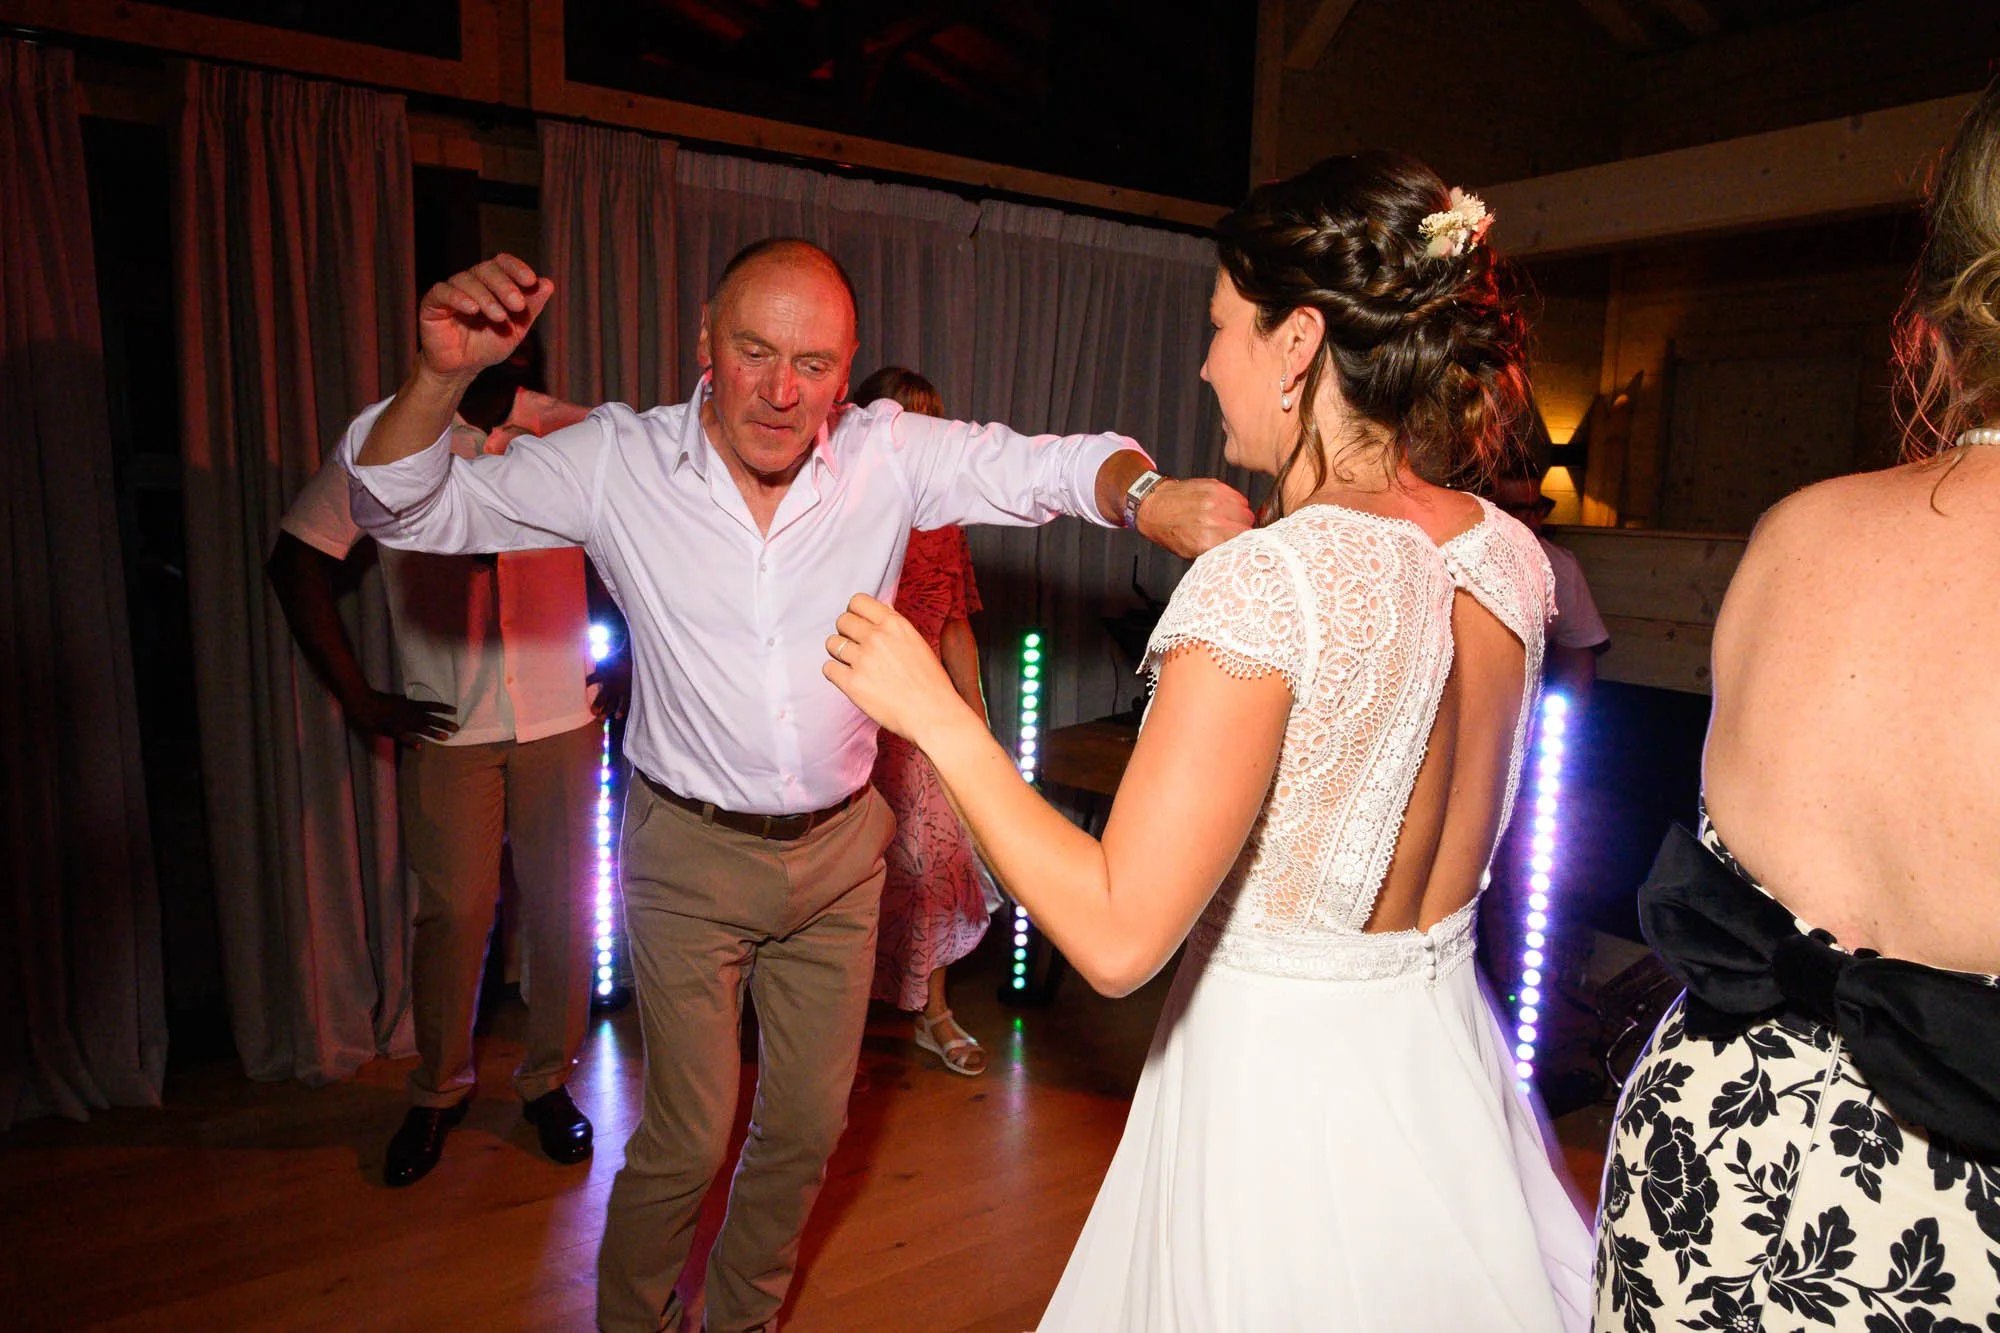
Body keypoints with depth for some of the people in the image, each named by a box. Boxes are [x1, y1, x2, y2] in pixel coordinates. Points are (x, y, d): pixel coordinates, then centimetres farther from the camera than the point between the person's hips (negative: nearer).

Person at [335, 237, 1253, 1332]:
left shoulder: (891, 453, -10)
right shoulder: (617, 461, -12)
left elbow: (1047, 465, -15)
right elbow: (405, 509, -8)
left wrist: (1149, 494, -38)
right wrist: (441, 375, -29)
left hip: (840, 846, 3)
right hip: (691, 852, -2)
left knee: (809, 1127, 17)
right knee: (685, 1140, 6)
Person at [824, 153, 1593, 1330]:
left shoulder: (1260, 587, -28)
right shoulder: (1512, 556, -5)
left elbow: (1117, 938, -28)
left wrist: (938, 715, -19)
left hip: (1280, 1077, -7)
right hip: (1445, 1057, 7)